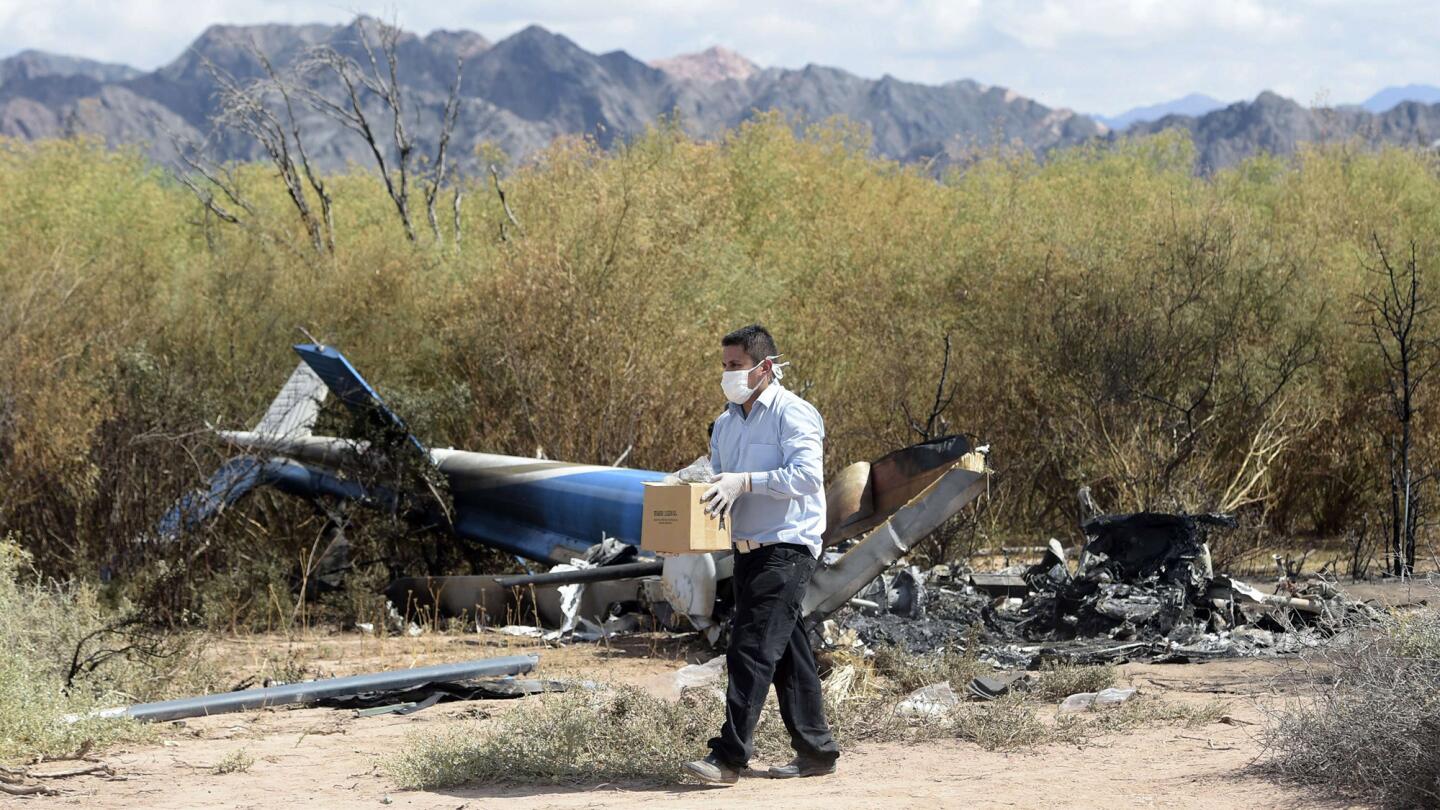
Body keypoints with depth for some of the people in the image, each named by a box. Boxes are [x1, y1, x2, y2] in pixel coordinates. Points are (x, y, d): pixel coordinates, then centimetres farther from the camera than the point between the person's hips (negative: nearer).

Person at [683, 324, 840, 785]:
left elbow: (806, 475, -21)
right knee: (786, 652, 11)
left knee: (751, 650, -14)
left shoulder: (793, 415, -10)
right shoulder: (725, 423, 16)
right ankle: (815, 750, 17)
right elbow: (719, 481, 20)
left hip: (786, 548, -8)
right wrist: (709, 494, -3)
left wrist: (745, 481, -27)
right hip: (748, 551, 8)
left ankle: (729, 756, -16)